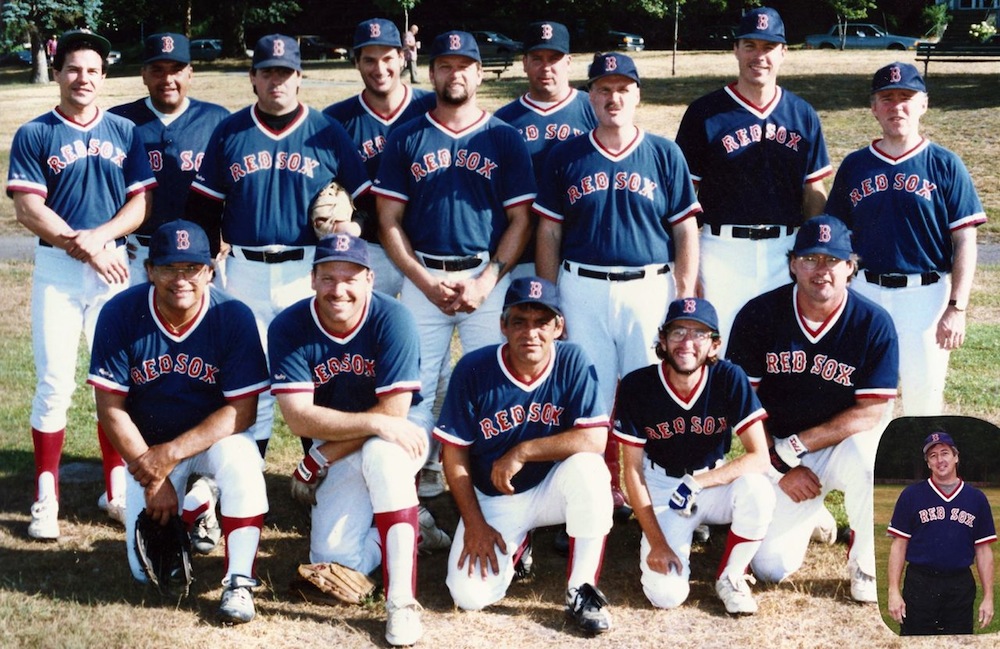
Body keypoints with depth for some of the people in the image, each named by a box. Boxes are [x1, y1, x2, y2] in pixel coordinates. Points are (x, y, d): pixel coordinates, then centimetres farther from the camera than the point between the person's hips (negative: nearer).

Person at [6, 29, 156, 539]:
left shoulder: (125, 133, 9)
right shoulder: (33, 136, 2)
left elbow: (140, 203, 3)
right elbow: (28, 210, -6)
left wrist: (97, 236, -14)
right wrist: (84, 247, -13)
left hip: (114, 267, 2)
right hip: (57, 270, -2)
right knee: (55, 383, -4)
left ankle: (117, 490, 15)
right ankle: (46, 498, 4)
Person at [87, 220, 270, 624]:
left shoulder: (234, 316, -19)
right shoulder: (120, 314, -16)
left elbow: (242, 411, -18)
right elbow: (111, 408, -12)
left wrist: (171, 454, -25)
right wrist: (152, 479, -17)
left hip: (214, 436, -1)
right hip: (147, 446, 2)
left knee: (241, 460, -36)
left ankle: (239, 583, -23)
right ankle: (191, 510, 26)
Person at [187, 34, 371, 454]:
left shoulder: (327, 133, 4)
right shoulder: (229, 132, 7)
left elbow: (364, 201, 7)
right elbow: (204, 207, 10)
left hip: (310, 272, -1)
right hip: (246, 272, 1)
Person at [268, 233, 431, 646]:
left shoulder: (393, 320, -20)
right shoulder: (288, 329, -15)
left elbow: (394, 409, -21)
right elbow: (298, 417, -21)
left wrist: (325, 455, -21)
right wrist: (376, 422, -30)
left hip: (397, 433, -2)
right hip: (338, 456, 3)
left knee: (382, 454, -38)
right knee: (335, 558, -15)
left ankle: (402, 601, -30)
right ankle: (410, 530, 17)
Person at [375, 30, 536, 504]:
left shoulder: (506, 139, 6)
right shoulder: (405, 140, 8)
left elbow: (520, 220, 3)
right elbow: (389, 221, 5)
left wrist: (486, 282, -10)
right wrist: (427, 282, -7)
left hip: (488, 278, -1)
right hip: (422, 278, 1)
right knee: (417, 385, 1)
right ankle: (421, 485, 10)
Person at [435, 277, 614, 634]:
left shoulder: (572, 361, -15)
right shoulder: (473, 369, -14)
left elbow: (595, 439, -23)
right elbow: (455, 452, -8)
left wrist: (523, 452, -26)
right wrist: (474, 524, -11)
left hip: (550, 490, -1)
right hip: (492, 500, 1)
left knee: (588, 467, -33)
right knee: (470, 596, -16)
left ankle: (581, 591, -16)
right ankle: (515, 545, 20)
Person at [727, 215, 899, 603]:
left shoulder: (874, 323, -15)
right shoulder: (758, 315, -11)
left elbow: (872, 412, -15)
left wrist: (795, 445, -21)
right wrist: (779, 465, -13)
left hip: (843, 444, -2)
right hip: (778, 451, 2)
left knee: (862, 453, -38)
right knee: (771, 568, -8)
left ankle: (866, 563, -11)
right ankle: (811, 510, 27)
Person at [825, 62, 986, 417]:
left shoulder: (945, 165, 1)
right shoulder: (854, 166, 9)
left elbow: (965, 242, -2)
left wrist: (957, 308, -10)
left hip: (925, 295, -2)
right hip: (865, 293, 3)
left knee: (924, 394, -2)